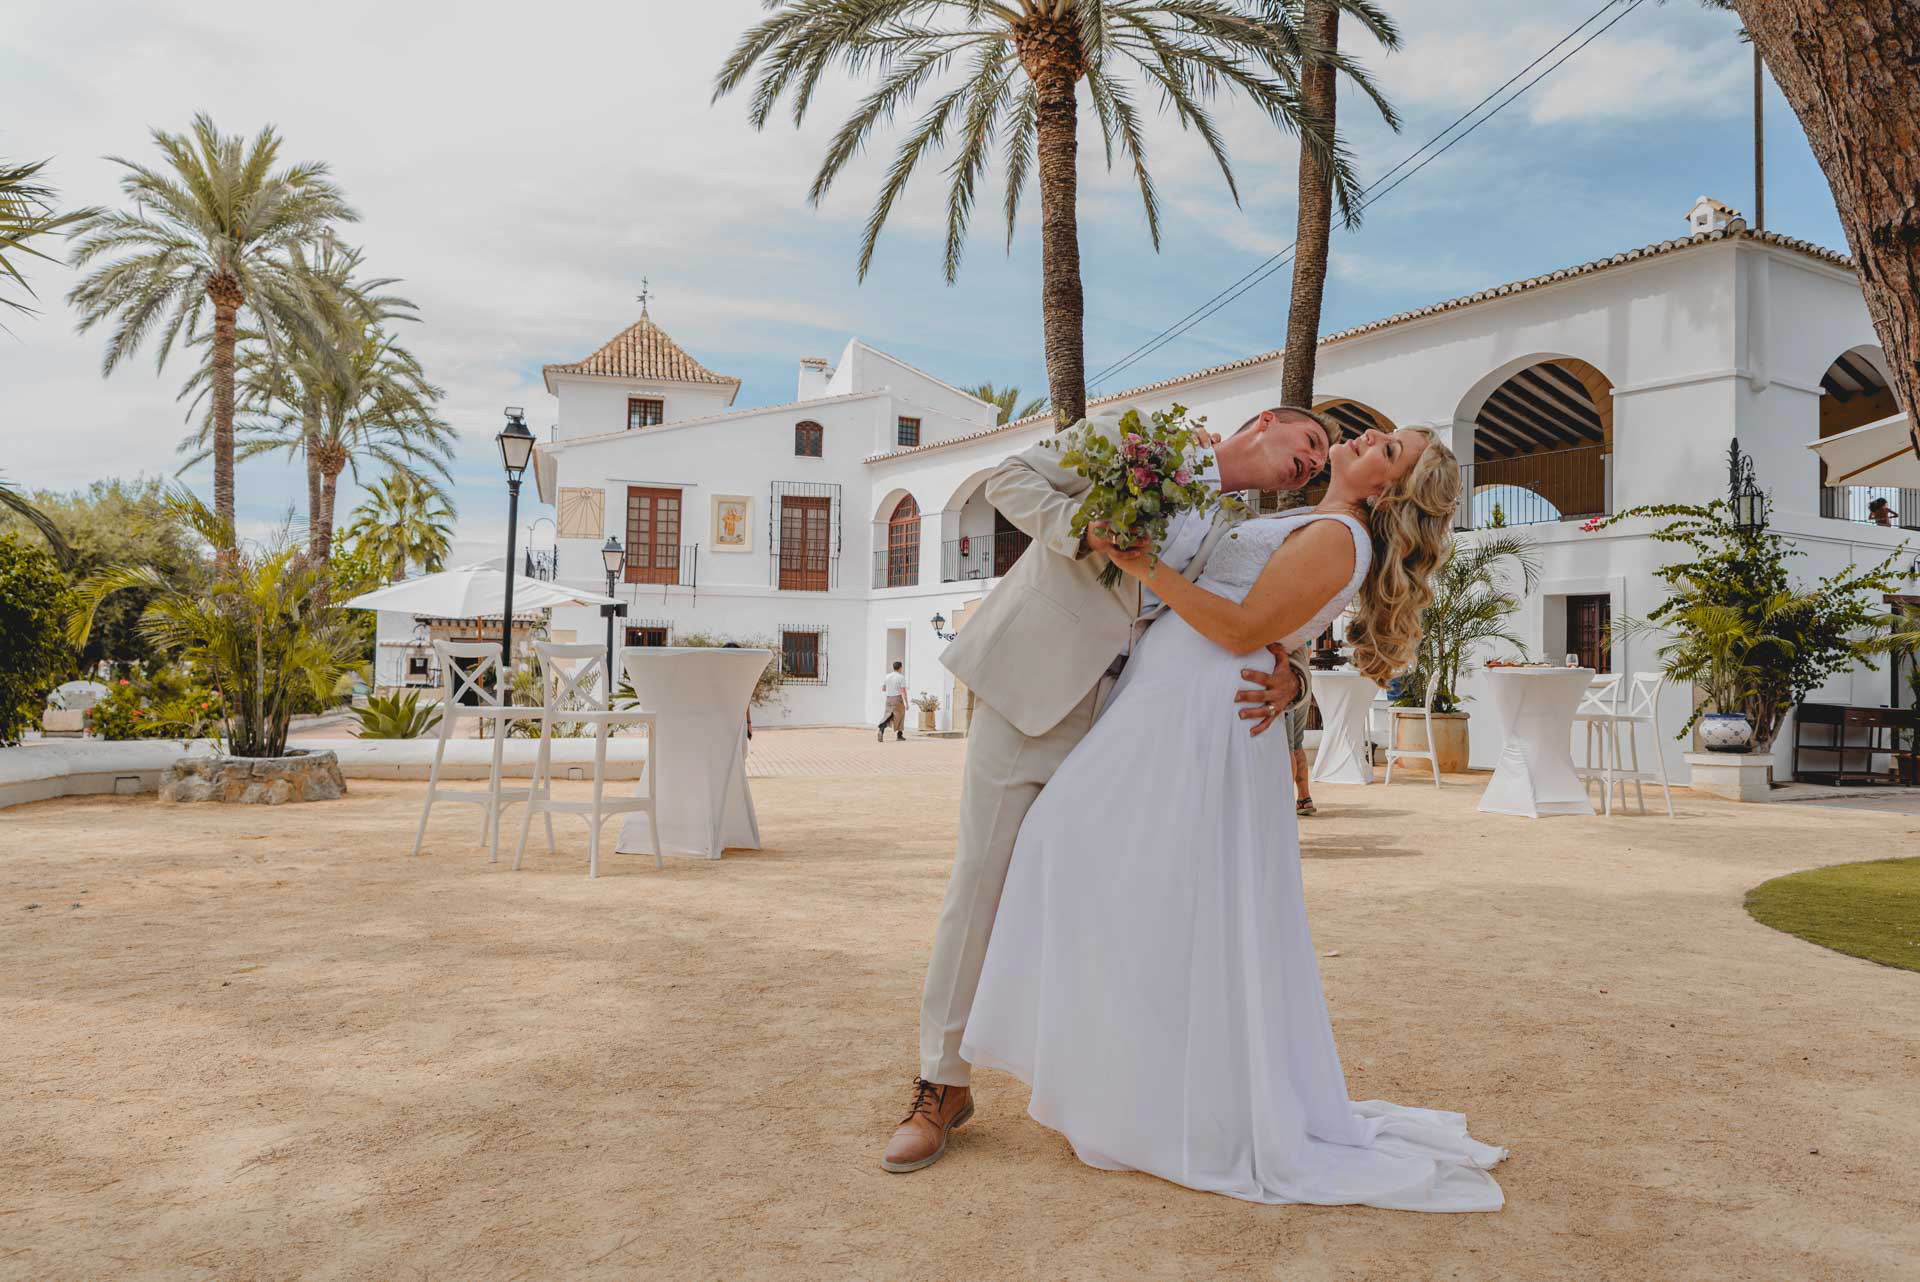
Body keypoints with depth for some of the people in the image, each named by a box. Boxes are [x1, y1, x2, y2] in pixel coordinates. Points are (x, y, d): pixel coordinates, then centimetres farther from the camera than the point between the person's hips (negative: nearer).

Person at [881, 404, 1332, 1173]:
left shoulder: (1239, 536, 14)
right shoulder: (1137, 434, 1)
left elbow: (1250, 639, 9)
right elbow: (1009, 481, 0)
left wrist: (1284, 679, -15)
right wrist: (1084, 529, -18)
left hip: (1110, 718, 5)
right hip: (1028, 684, -4)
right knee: (982, 878, -4)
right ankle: (943, 1082, 7)